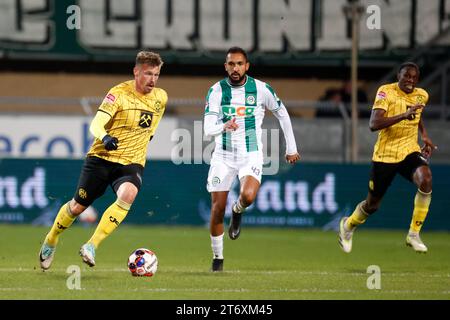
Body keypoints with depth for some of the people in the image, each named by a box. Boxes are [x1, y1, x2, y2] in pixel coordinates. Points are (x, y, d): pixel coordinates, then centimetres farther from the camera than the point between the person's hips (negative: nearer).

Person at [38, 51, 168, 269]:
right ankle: (50, 242, 34)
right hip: (102, 158, -2)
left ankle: (91, 246, -26)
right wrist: (105, 137, -42)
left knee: (128, 194, -30)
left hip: (132, 163, 2)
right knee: (78, 206, 5)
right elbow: (96, 124, -24)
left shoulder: (161, 97, 4)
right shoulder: (119, 93, -13)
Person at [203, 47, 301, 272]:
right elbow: (208, 130, -14)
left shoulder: (261, 89, -7)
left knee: (247, 196, -28)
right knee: (217, 208, -1)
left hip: (251, 155, -1)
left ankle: (238, 212, 10)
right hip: (223, 156, 1)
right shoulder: (217, 91, -7)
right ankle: (217, 257, 20)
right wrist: (224, 127, -36)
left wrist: (291, 148, 13)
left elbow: (283, 115, 9)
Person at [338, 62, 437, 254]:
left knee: (425, 179, -30)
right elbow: (373, 124, -26)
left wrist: (425, 137, 13)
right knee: (372, 204, 9)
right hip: (385, 154, -3)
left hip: (410, 151, 3)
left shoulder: (421, 95, 4)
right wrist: (403, 115, -37)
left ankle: (414, 234, -20)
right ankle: (348, 225, 44)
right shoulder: (386, 92, -13)